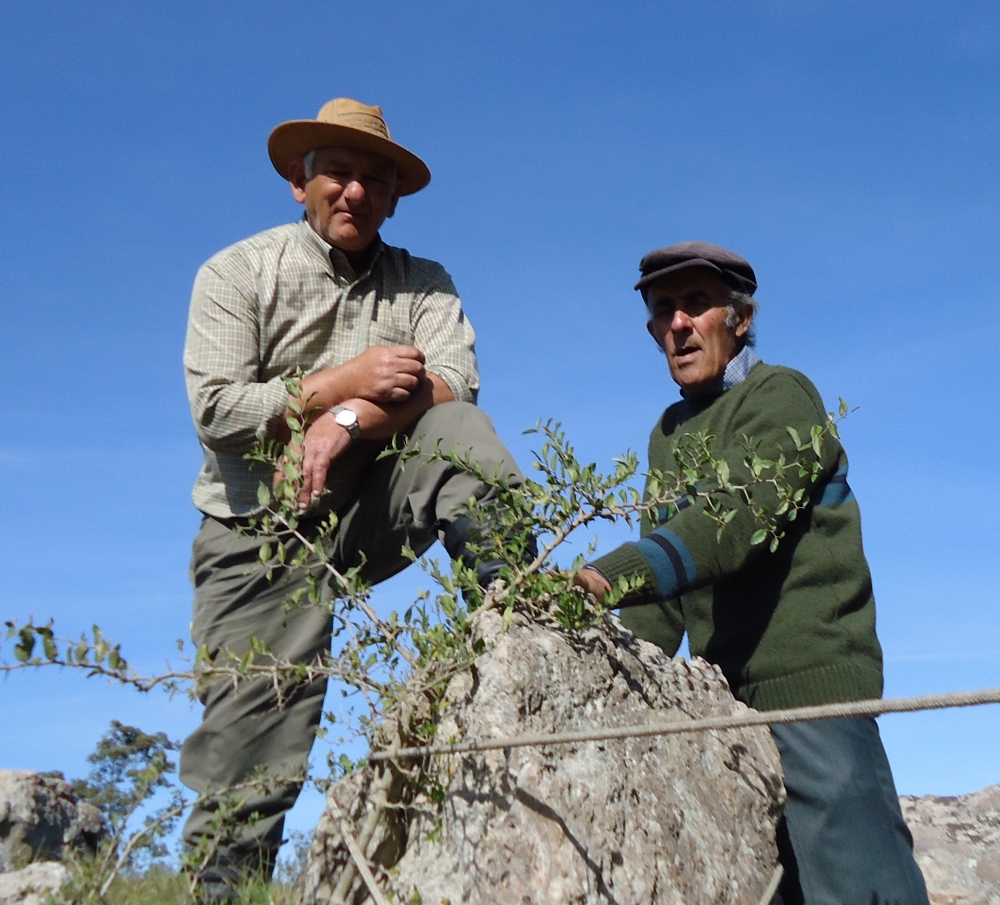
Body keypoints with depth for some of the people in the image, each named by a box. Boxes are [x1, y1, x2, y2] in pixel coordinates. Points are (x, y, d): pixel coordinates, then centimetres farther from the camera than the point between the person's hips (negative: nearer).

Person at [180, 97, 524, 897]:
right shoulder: (237, 274, 0)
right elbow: (216, 409, -12)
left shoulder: (422, 284, 7)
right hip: (264, 531, -1)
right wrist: (347, 381, -16)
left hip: (369, 508, 2)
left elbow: (452, 386, -10)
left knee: (459, 431, -23)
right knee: (248, 752, -7)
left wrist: (349, 421, -24)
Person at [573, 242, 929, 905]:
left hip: (808, 679, -7)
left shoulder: (780, 395, -5)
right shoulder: (669, 433, 17)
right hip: (726, 694, 7)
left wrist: (610, 575, -38)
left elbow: (737, 518, -23)